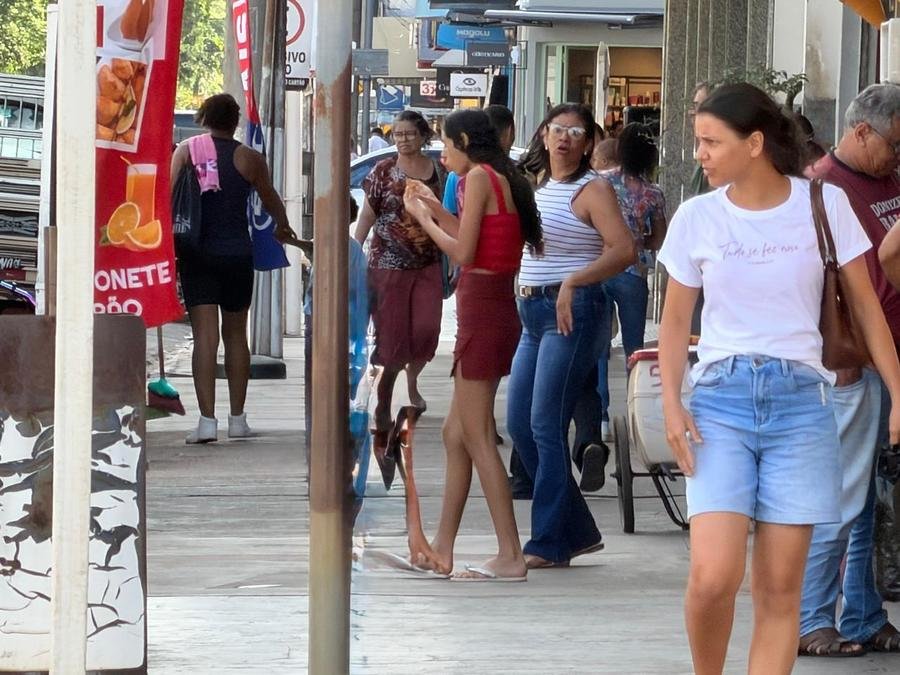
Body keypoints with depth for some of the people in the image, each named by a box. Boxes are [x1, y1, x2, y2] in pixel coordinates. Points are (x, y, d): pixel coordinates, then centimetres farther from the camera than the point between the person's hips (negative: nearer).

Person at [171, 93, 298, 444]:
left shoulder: (186, 151, 0)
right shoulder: (249, 158, 4)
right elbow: (271, 200, 20)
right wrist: (282, 227, 39)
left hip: (198, 254, -1)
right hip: (238, 254, 1)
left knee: (205, 336, -6)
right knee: (236, 335, 13)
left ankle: (207, 419, -16)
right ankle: (237, 418, 17)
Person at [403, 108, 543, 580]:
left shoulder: (480, 177, -11)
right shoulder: (503, 181, 15)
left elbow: (463, 253, -15)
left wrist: (423, 218, -2)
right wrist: (438, 211, 21)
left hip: (481, 308, -10)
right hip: (497, 307, 10)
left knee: (476, 436, -8)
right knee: (456, 433, 15)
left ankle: (510, 556, -11)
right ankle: (441, 549, 21)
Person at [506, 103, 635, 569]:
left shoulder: (591, 190, -7)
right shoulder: (536, 187, 16)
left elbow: (624, 250, -18)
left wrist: (573, 282, -24)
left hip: (572, 313, -9)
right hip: (532, 313, 9)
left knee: (546, 425, -10)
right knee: (519, 424, 7)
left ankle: (549, 543, -5)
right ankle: (577, 531, 16)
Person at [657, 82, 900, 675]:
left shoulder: (825, 204, 0)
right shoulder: (697, 218, 3)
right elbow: (676, 320, 9)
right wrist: (672, 404, -5)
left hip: (801, 401, 0)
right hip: (721, 400, 0)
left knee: (780, 590, 0)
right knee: (713, 577, -14)